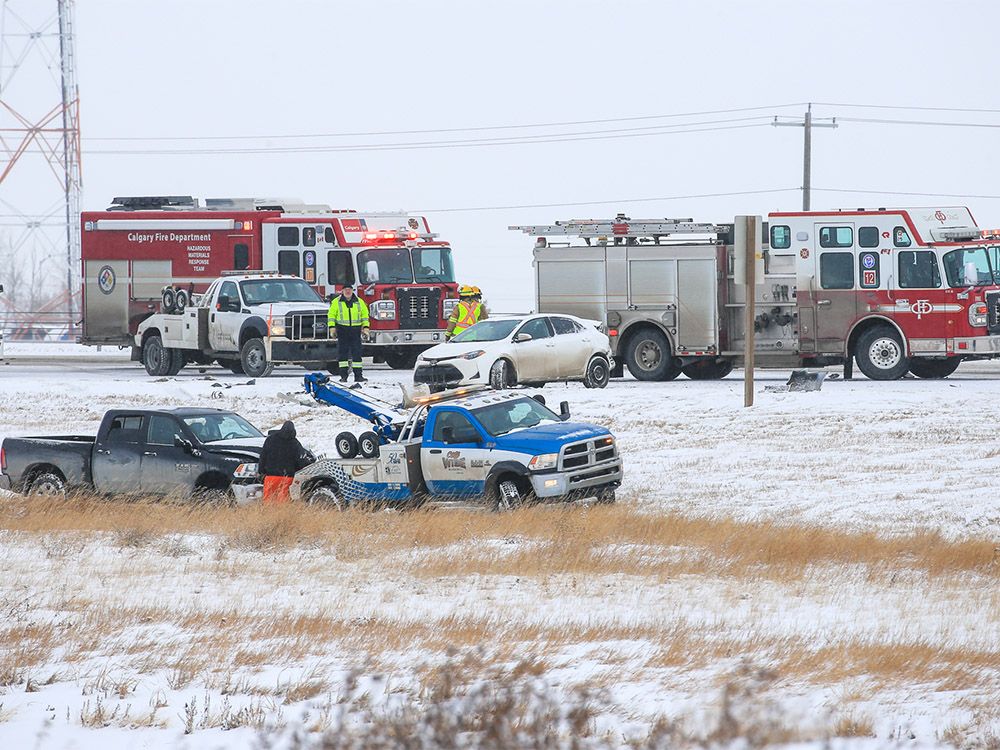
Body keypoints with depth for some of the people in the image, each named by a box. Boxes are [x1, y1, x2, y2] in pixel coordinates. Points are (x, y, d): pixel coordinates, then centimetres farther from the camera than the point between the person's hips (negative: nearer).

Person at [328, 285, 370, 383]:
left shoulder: (359, 302, 10)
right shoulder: (336, 302, 5)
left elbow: (365, 315, 14)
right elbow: (331, 315, 4)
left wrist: (365, 327, 5)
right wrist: (332, 327, -6)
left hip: (356, 330, 2)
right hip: (342, 330, -2)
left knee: (357, 353, 0)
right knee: (342, 352, -4)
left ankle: (358, 375, 1)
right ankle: (343, 376, -2)